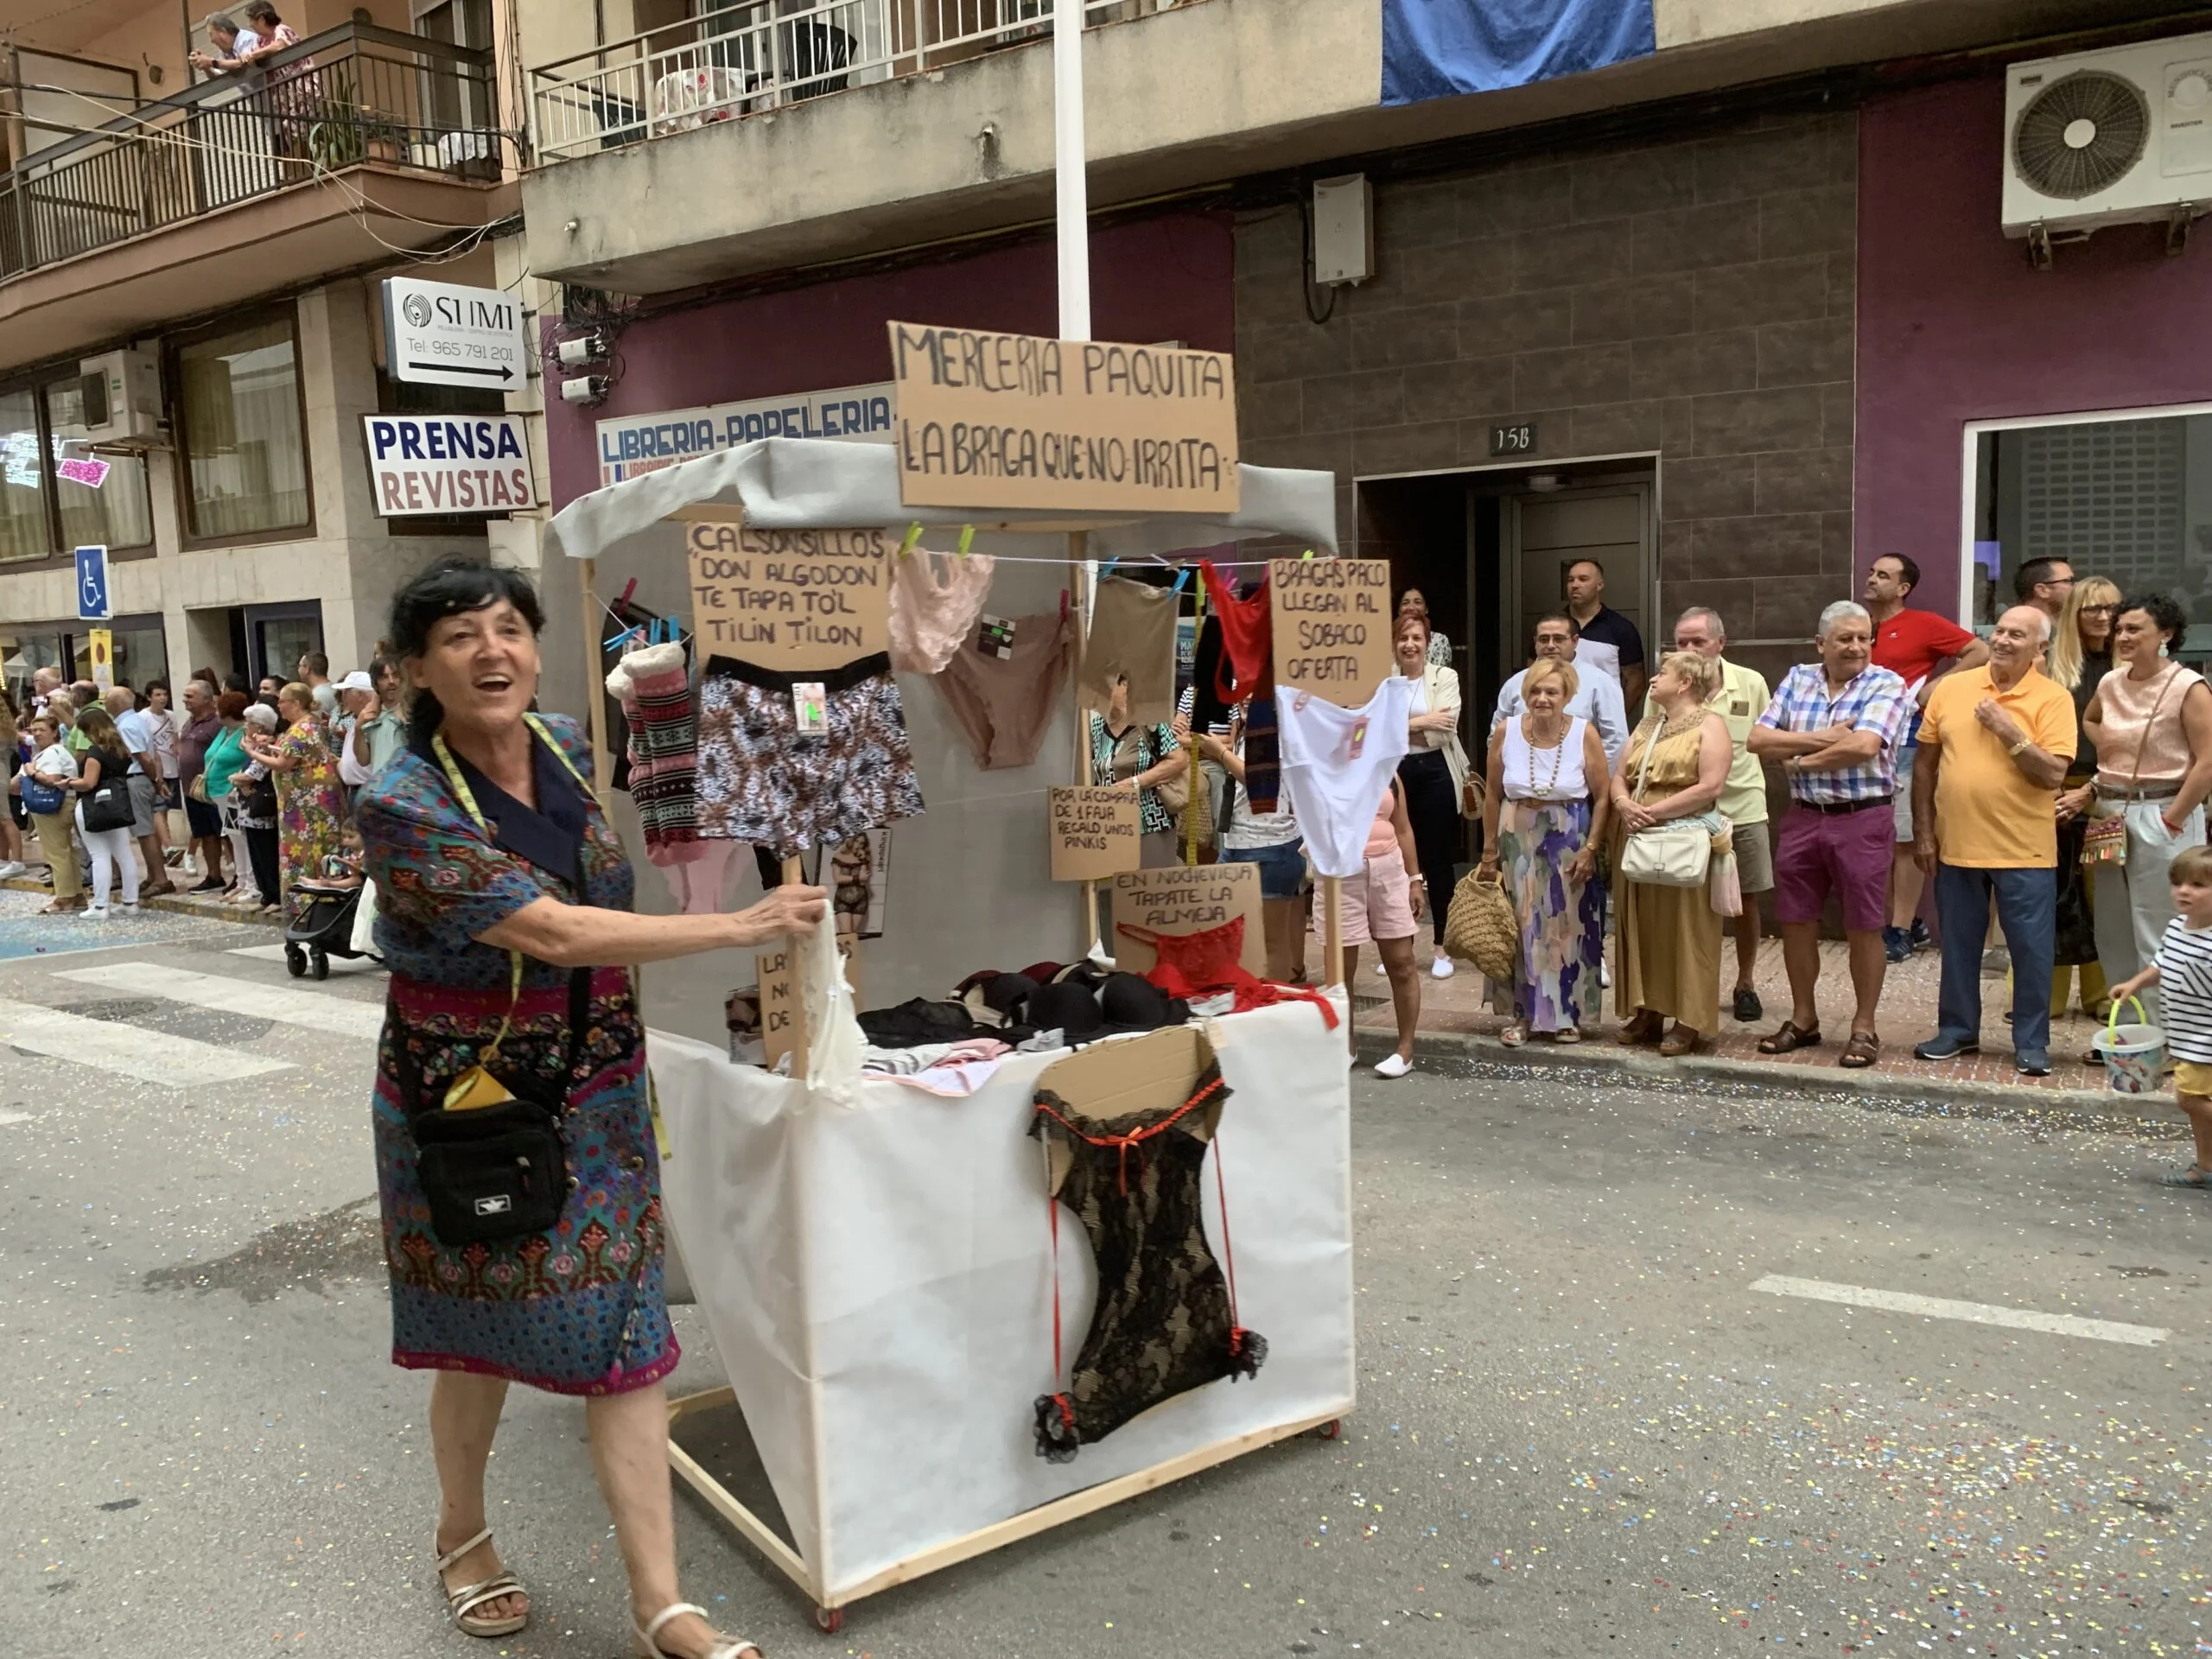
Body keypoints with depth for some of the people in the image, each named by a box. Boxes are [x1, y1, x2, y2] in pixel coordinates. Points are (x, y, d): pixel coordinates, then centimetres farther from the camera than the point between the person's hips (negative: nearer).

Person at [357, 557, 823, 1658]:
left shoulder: (565, 746, -2)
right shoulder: (405, 805, -21)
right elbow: (556, 934, -28)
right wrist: (744, 927, -27)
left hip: (598, 1091, 5)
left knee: (625, 1329, 2)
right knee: (481, 1332, 13)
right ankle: (463, 1538, 41)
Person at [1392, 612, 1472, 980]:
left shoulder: (1445, 677, -1)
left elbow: (1443, 728, -13)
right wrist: (1421, 721, -14)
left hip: (1435, 774, -2)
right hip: (1394, 774, 2)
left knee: (1438, 861, 3)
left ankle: (1443, 948, 13)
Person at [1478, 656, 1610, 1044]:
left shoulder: (1585, 734, -9)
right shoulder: (1506, 732, -4)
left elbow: (1602, 798, -4)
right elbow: (1492, 796, 3)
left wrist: (1590, 849, -11)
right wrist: (1489, 852, 5)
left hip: (1570, 845, -1)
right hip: (1518, 842, 1)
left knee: (1567, 927, 5)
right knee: (1520, 927, 6)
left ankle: (1566, 1014, 19)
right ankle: (1519, 1014, 17)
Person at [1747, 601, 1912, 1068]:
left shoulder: (1886, 685, -5)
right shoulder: (1797, 680, 7)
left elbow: (1863, 746, -20)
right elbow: (1759, 739, -3)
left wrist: (1798, 759, -9)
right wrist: (1823, 739, -13)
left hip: (1862, 819, -4)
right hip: (1803, 816, 4)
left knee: (1863, 927, 4)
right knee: (1796, 921, 10)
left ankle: (1864, 1027, 15)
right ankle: (1803, 1018, 25)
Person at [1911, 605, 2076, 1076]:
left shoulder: (2053, 699, -5)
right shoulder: (1951, 688, 4)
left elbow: (2053, 774, -13)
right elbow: (1926, 763, 7)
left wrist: (2009, 731, -19)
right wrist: (1923, 832, 5)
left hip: (2024, 852, -3)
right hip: (1956, 846, 3)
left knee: (2031, 949, 4)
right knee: (1958, 946, 14)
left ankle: (2031, 1042, 17)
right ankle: (1957, 1029, 27)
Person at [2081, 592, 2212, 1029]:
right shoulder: (2110, 683, 8)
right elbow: (2088, 721, 30)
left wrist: (2170, 821, -16)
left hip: (2160, 818, -7)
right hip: (2110, 815, 7)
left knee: (2157, 936, -2)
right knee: (2112, 933, 13)